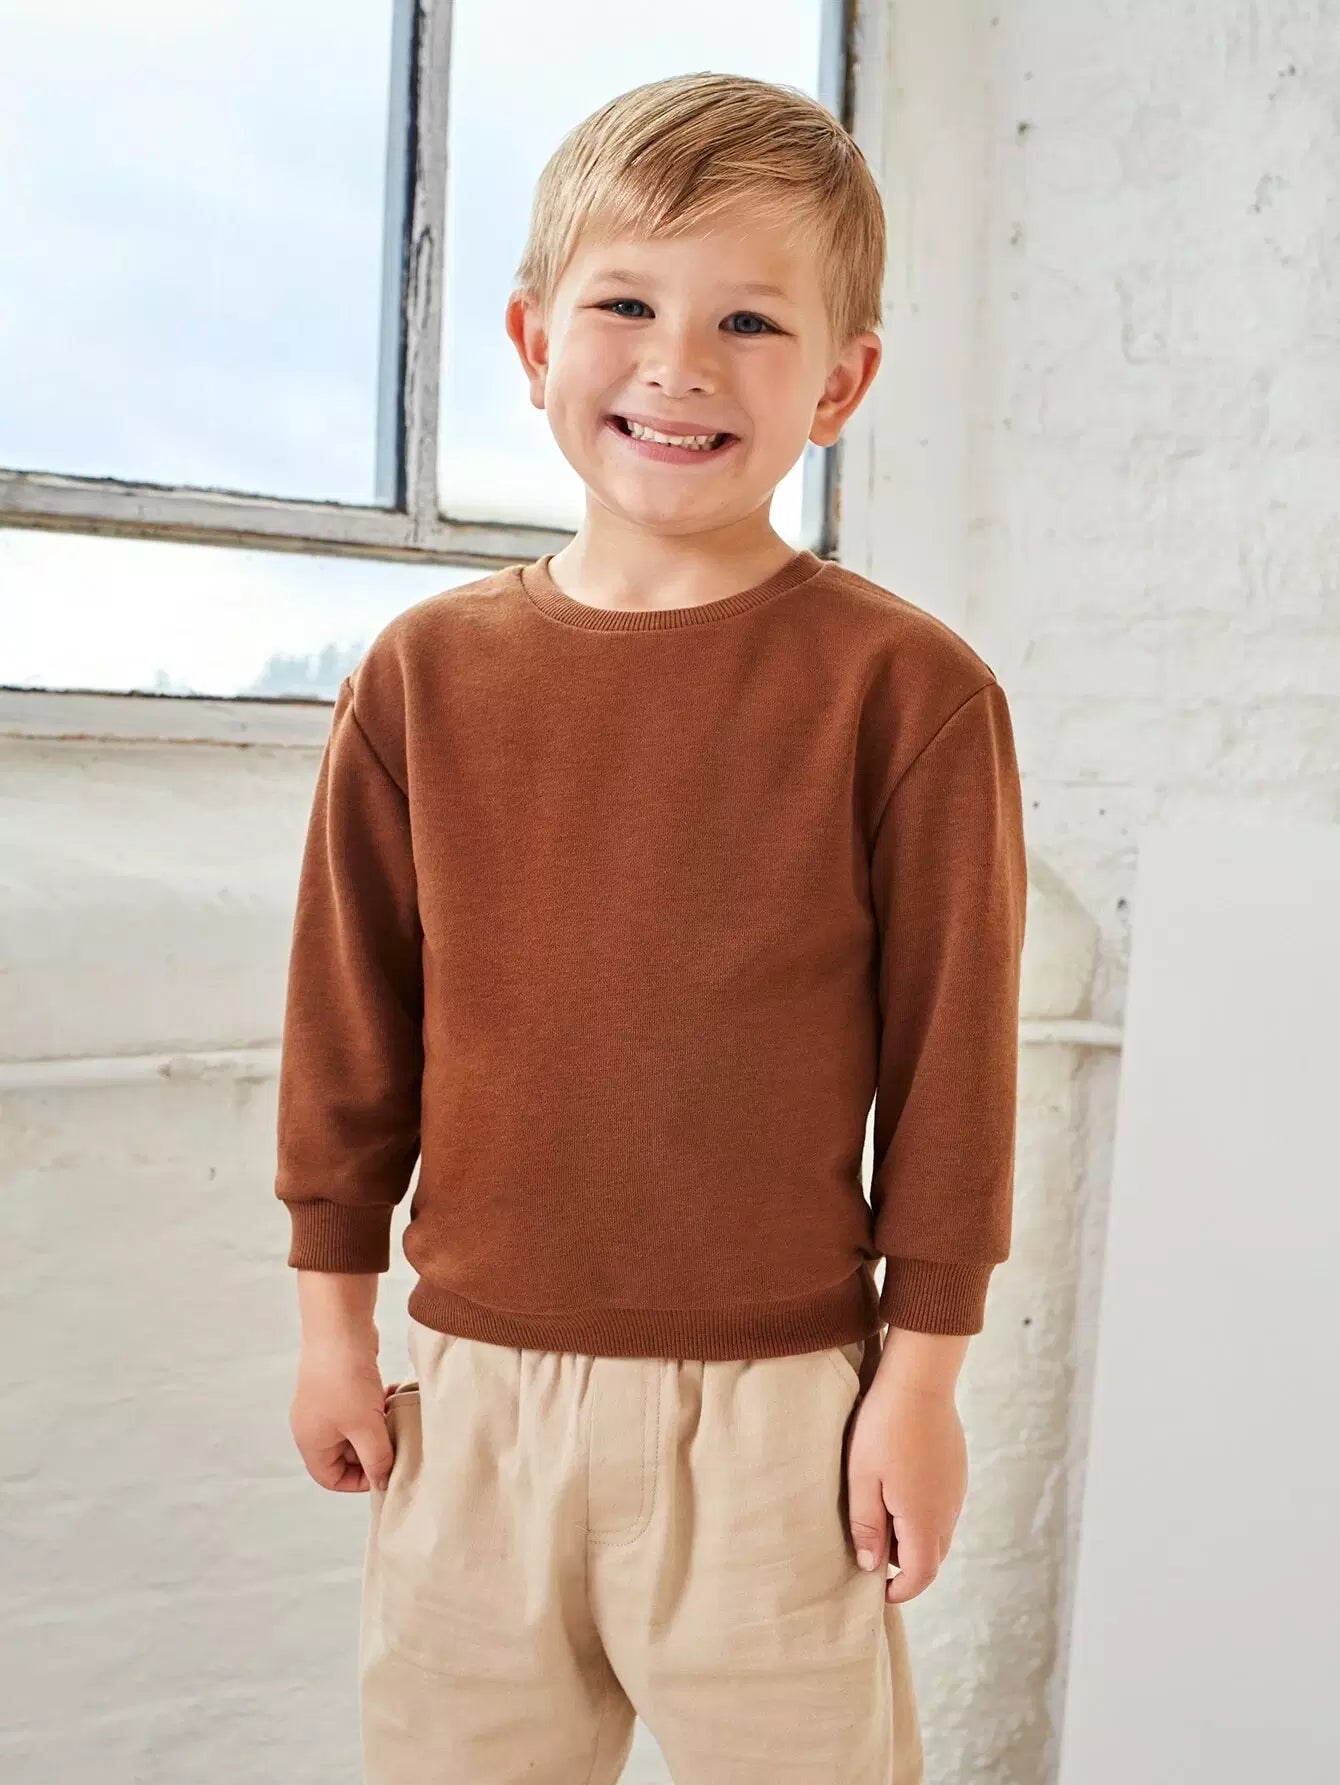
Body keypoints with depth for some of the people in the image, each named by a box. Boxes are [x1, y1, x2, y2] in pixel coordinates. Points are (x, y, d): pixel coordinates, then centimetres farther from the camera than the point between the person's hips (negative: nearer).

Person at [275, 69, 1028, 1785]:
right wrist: (334, 1311, 9)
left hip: (773, 1406, -3)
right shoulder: (425, 672, 0)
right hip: (473, 1386, 4)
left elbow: (952, 1046, -6)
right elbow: (351, 1010, 6)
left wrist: (922, 1370, -3)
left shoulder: (906, 686, -10)